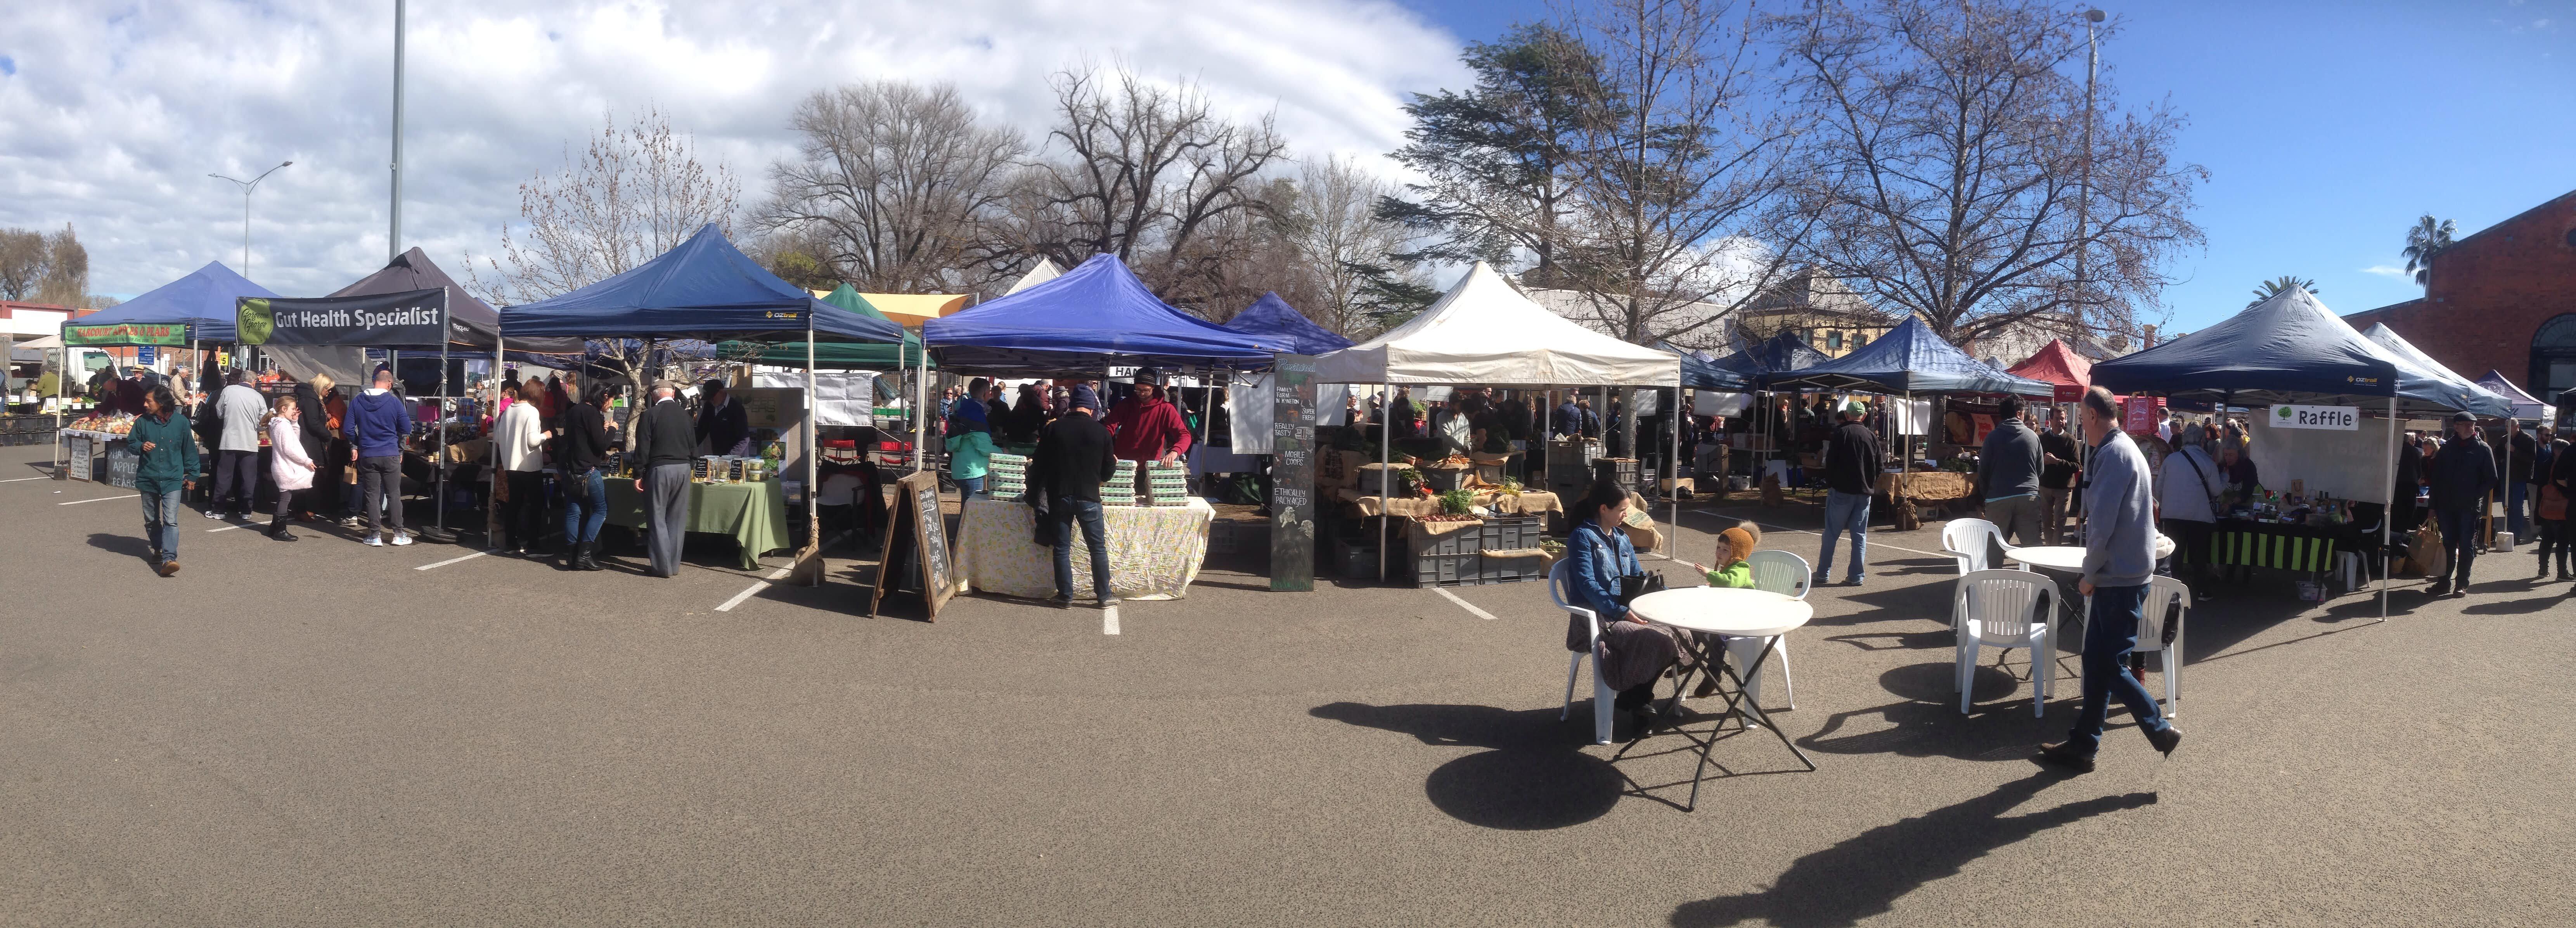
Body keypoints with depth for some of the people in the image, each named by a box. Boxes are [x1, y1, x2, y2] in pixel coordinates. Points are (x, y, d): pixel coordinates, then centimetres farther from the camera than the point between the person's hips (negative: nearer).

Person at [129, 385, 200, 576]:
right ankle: (158, 549, 35)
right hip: (147, 479, 3)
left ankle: (169, 559, -22)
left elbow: (189, 450, 7)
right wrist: (141, 446, -12)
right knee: (151, 520, 16)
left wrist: (192, 475, 12)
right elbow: (130, 442, 13)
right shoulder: (142, 421, 0)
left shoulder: (181, 421, -3)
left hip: (172, 479, -3)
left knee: (171, 521, -14)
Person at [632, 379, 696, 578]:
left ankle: (663, 567, 3)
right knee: (677, 519, 10)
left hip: (660, 469, -4)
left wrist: (639, 476, -4)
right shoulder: (684, 414, 5)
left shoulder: (650, 414, -7)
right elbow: (693, 446, 11)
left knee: (657, 518, 4)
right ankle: (674, 565, 15)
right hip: (683, 468, 4)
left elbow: (643, 448, -8)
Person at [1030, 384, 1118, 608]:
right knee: (1098, 548, 9)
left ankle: (1065, 596, 12)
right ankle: (1104, 596, 13)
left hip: (1059, 497, 1)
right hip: (1088, 497, -1)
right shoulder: (1101, 431, -4)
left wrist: (1033, 490, 14)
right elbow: (1109, 470, 2)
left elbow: (1039, 464, 1)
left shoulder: (1054, 428, -2)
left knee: (1062, 548, 9)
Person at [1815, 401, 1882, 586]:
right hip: (1864, 492, 3)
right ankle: (1857, 576, 7)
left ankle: (1822, 574, 5)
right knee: (1860, 535, 8)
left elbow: (1831, 461, -9)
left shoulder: (1841, 433, -7)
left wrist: (1830, 484, 1)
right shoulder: (1871, 436, 5)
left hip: (1841, 490, -3)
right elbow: (1880, 465, 8)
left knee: (1832, 533, 2)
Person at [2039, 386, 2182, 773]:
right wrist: (2096, 575, 18)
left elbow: (2103, 524, -21)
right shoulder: (2127, 449, 15)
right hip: (2122, 577, 10)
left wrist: (2090, 575, -10)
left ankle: (2162, 733, 8)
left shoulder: (2114, 454, -17)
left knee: (2111, 667, -3)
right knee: (2096, 662, 12)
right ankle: (2082, 745, 17)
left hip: (2120, 580, -10)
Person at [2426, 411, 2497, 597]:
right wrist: (2434, 506, 4)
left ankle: (2462, 584, 8)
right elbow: (2435, 477, 9)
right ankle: (2445, 581, 14)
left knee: (2466, 546, 2)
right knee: (2448, 545, 8)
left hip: (2470, 508, -3)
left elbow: (2491, 480, -1)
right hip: (2447, 505, 3)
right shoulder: (2447, 448, 9)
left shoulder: (2483, 449, 0)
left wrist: (2475, 497, -12)